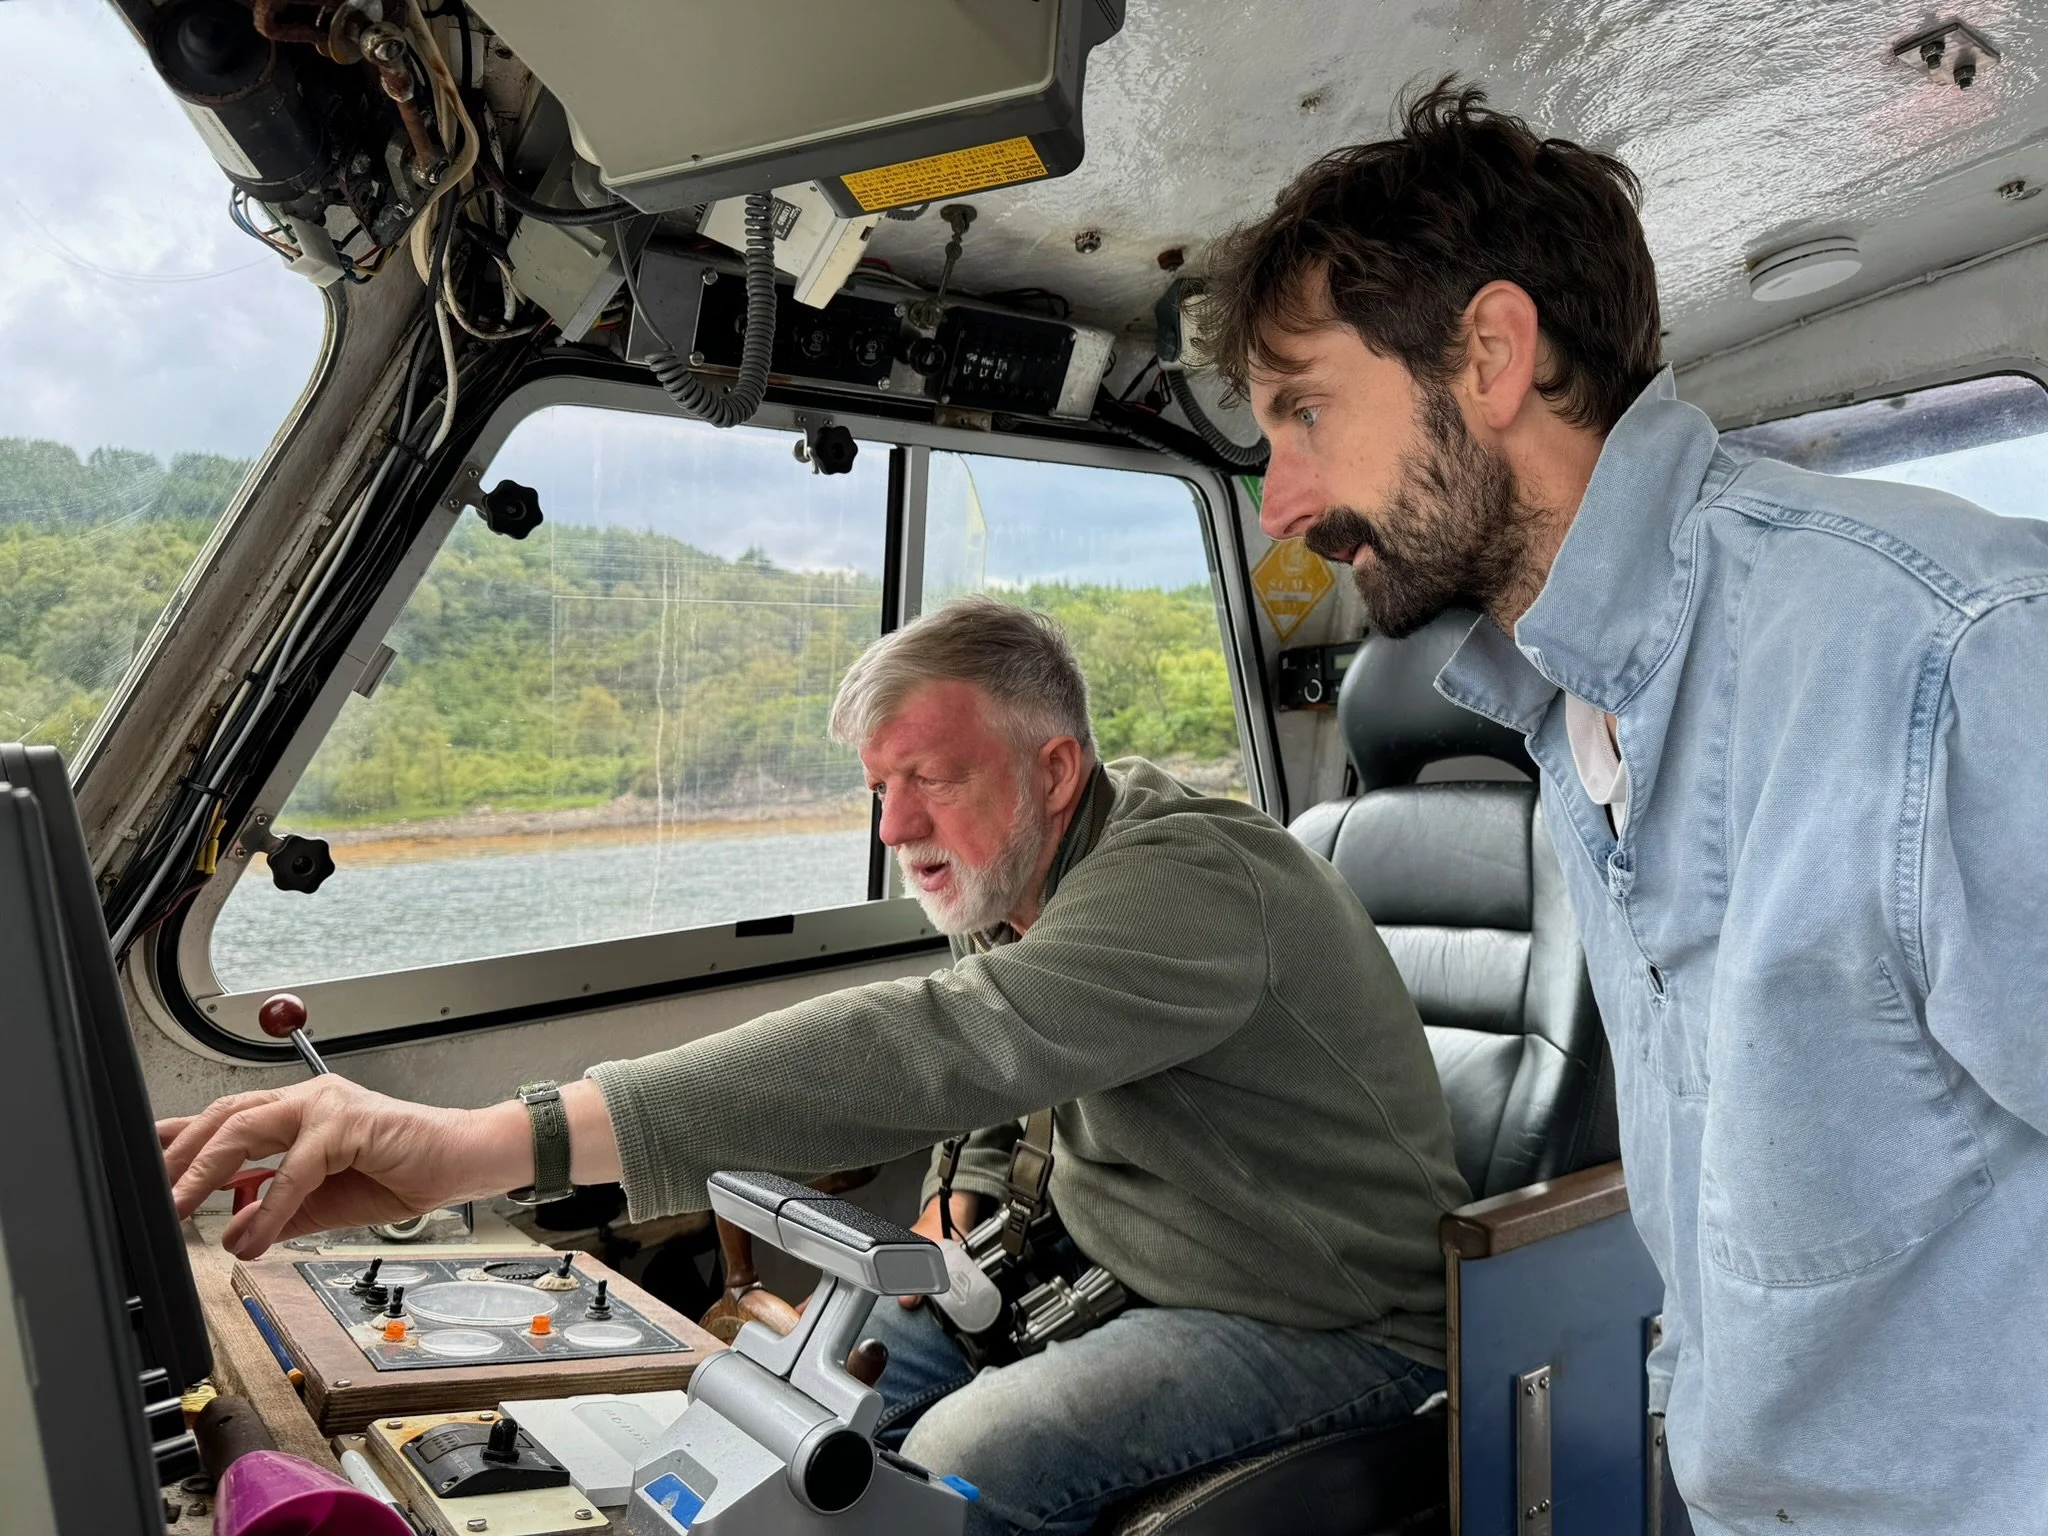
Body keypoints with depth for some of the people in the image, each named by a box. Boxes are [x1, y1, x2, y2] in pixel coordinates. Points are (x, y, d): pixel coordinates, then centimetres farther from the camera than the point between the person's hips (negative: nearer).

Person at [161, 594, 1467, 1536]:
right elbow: (1004, 1079, 15)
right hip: (1125, 1259, 9)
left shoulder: (1192, 880, -31)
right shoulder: (1029, 881, 0)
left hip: (1328, 1318, -8)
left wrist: (489, 1142, -54)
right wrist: (965, 1204, -9)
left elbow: (934, 1047, -47)